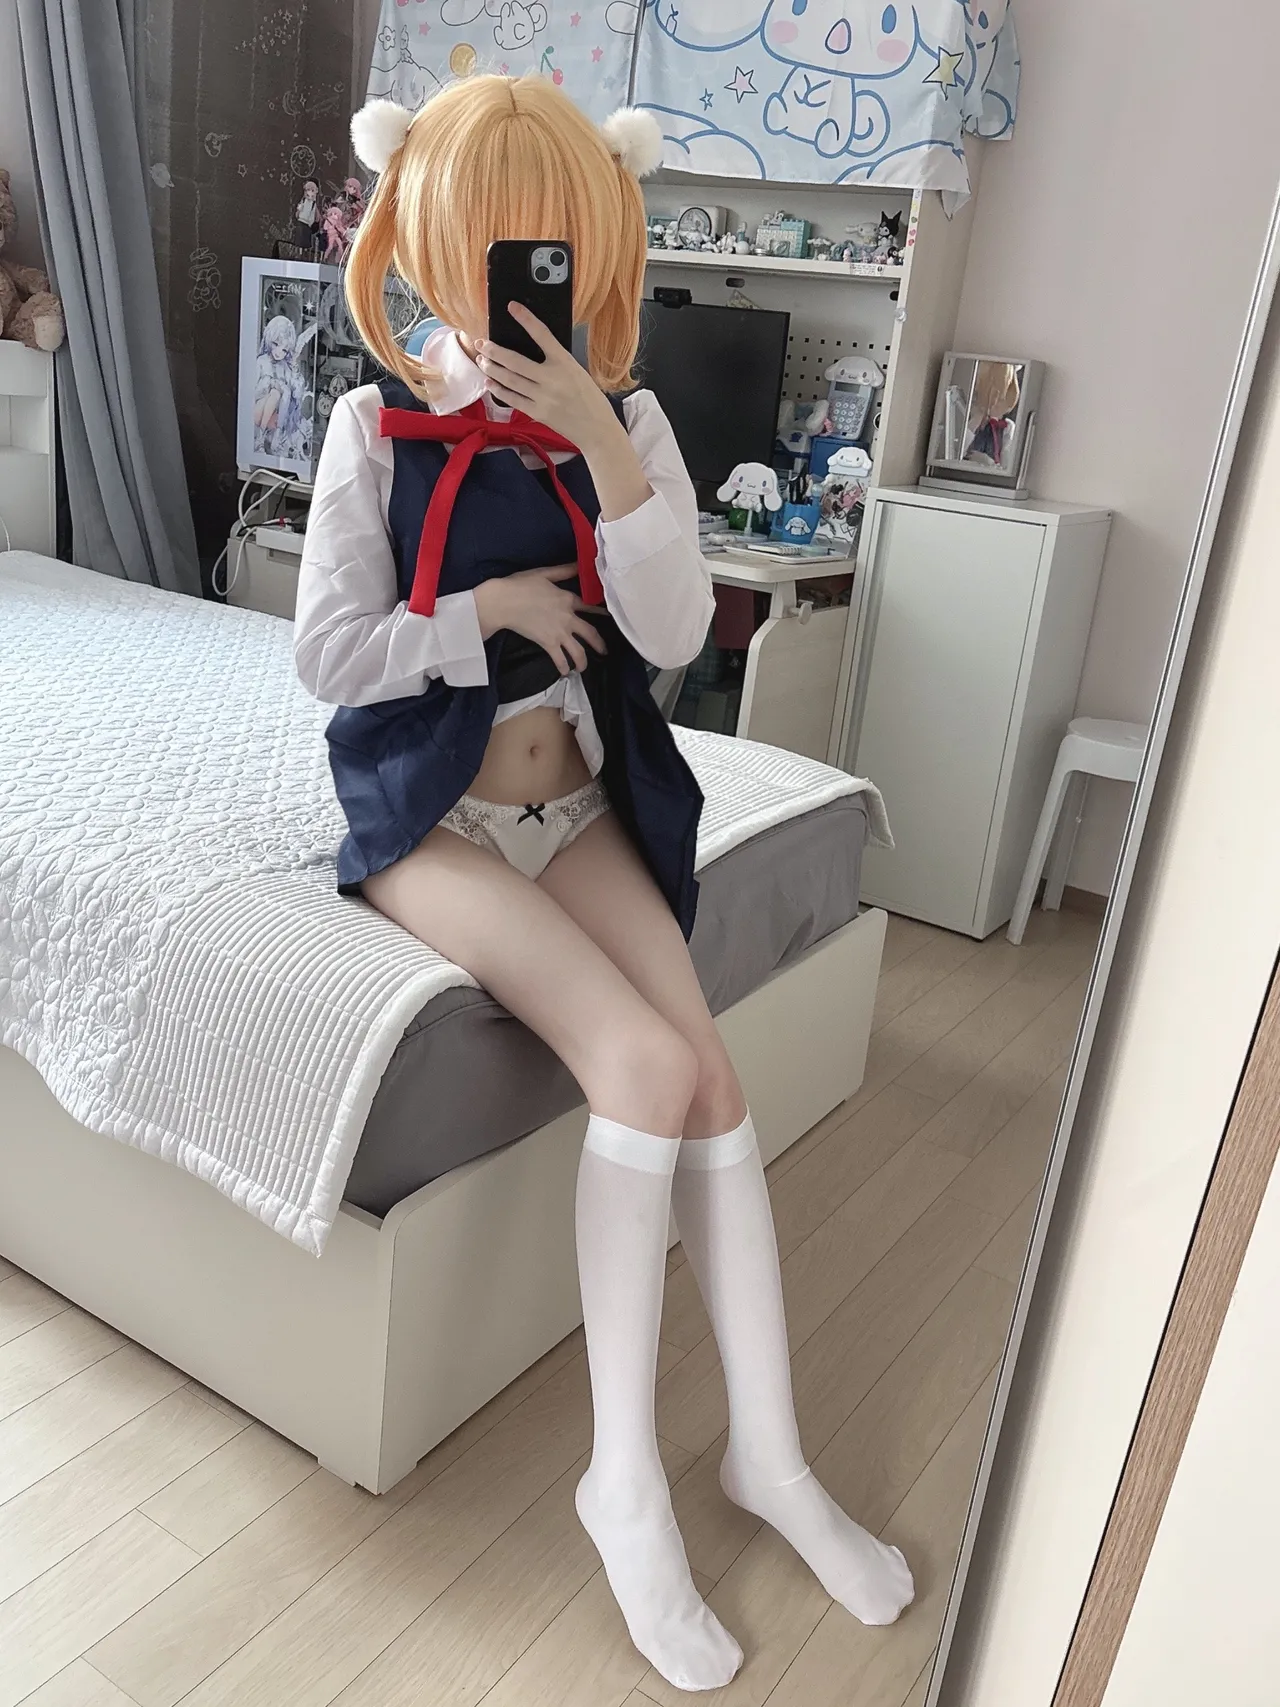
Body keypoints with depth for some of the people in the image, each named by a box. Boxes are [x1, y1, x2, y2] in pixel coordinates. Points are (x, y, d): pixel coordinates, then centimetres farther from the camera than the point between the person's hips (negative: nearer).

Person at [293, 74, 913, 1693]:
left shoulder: (628, 427, 2)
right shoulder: (378, 427, -4)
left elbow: (674, 636, -11)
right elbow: (327, 654, -6)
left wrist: (603, 450, -19)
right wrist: (497, 606, -11)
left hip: (581, 805, 4)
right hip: (432, 814, -3)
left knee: (708, 1069, -14)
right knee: (644, 1060, -23)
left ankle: (768, 1450, 4)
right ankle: (625, 1472, -7)